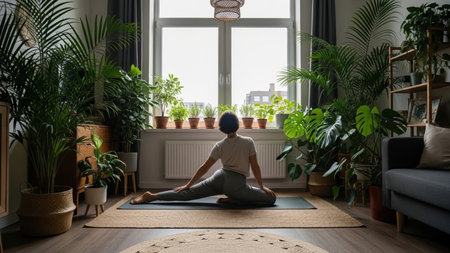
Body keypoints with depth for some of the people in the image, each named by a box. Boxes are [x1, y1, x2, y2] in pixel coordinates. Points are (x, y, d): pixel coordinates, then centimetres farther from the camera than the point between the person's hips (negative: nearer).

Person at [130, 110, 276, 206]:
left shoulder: (219, 146, 4)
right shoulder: (248, 142, -3)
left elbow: (204, 168, 4)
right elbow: (255, 166, 1)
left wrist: (188, 184, 12)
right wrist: (261, 186, 14)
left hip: (219, 178, 4)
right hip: (237, 184, -4)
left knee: (187, 194, 13)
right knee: (271, 198, 4)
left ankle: (152, 196, 2)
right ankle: (233, 200, -3)